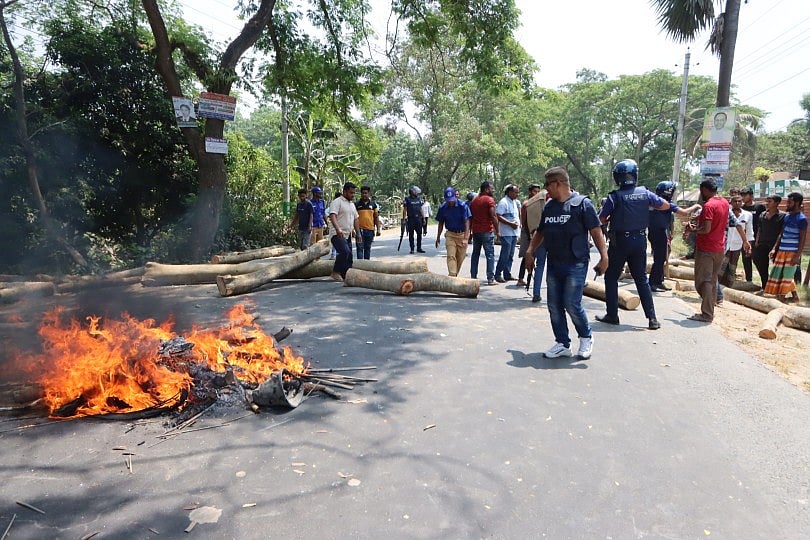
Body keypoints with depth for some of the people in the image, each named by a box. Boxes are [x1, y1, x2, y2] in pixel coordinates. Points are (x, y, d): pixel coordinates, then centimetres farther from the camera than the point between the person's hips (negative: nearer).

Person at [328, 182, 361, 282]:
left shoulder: (352, 204, 21)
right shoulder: (337, 202, -7)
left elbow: (356, 219, 26)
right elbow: (332, 216, -21)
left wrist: (358, 233, 17)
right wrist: (338, 229, -35)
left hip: (348, 235, 9)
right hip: (337, 235, -9)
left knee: (349, 258, 5)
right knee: (345, 252, -27)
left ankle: (345, 277, 11)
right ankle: (335, 272, -12)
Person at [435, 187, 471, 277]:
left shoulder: (462, 206, -14)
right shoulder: (443, 208, -5)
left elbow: (467, 222, -18)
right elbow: (441, 223, 7)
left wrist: (465, 238, -28)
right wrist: (438, 238, 9)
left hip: (462, 234, -1)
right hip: (450, 234, 1)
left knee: (460, 258, 7)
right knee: (451, 256, -10)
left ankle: (455, 275, 25)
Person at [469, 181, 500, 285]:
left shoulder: (474, 200, 12)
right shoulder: (489, 200, -9)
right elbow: (493, 216, -16)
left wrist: (470, 230, 19)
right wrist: (497, 231, -11)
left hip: (475, 231, 6)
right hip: (487, 231, -6)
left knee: (475, 254, 14)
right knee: (490, 255, -2)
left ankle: (473, 277, 15)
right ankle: (491, 279, -4)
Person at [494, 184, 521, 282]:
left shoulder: (515, 202, 17)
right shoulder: (503, 202, -10)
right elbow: (498, 216, -19)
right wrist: (510, 224, -20)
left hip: (514, 232, 9)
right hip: (506, 233, -8)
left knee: (510, 255, 10)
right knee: (505, 254, -9)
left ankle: (507, 274, 16)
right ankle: (498, 274, -2)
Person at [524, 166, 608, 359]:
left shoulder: (582, 204, -7)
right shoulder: (549, 206, 12)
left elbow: (596, 231, -10)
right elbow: (540, 232, 22)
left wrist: (604, 256, -17)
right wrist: (530, 252, 19)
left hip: (576, 264, -6)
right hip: (553, 264, 7)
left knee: (571, 304, -9)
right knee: (554, 306, 6)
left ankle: (586, 337, 18)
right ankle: (562, 344, 18)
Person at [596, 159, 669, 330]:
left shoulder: (615, 196, -12)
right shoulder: (644, 193, -1)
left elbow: (602, 219, -11)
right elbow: (665, 205, 10)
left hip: (619, 241, -4)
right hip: (640, 241, 4)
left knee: (611, 278, 11)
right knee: (642, 279, 11)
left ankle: (612, 315, 12)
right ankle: (652, 318, 9)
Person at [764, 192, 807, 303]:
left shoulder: (801, 219, -10)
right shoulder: (787, 216, 12)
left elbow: (802, 239, -13)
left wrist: (797, 256, -17)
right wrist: (775, 248, 13)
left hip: (792, 253, -8)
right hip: (782, 251, 8)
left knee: (785, 276, -3)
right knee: (781, 275, 12)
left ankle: (781, 298, 4)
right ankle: (795, 296, 25)